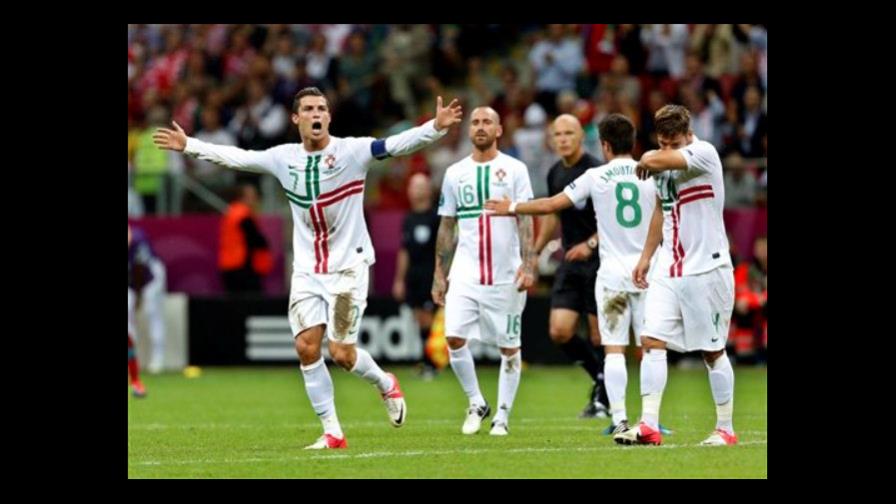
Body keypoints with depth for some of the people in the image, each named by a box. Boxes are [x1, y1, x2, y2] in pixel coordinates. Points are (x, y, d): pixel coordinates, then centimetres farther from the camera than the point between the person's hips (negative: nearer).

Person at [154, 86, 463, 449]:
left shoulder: (352, 151, -10)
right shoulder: (283, 158, 2)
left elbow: (399, 144, -22)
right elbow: (236, 158, 16)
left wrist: (436, 127, -37)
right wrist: (188, 146, 20)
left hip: (349, 266, -4)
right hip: (307, 270, 4)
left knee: (341, 353, -9)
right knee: (306, 347, -8)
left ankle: (385, 385, 25)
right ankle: (332, 433, 2)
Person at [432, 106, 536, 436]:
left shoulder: (514, 170, 1)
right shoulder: (456, 173, 10)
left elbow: (525, 221, -3)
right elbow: (446, 227, 13)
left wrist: (528, 264, -15)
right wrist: (439, 275, 10)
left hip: (506, 274, -2)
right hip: (466, 271, 2)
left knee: (509, 347, 2)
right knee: (454, 337, -13)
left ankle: (502, 415, 14)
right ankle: (476, 404, 5)